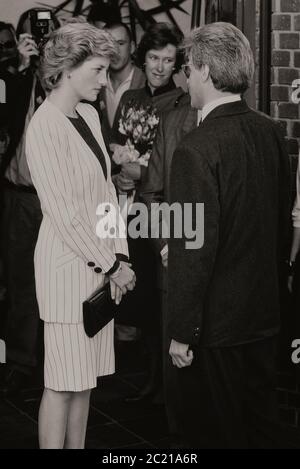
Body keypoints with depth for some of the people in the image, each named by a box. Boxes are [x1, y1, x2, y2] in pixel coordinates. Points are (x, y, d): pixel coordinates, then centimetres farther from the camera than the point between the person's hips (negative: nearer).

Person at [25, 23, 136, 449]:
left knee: (85, 378, 14)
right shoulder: (44, 126, -15)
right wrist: (110, 266, -12)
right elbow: (63, 213, -17)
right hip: (67, 265, -8)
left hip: (100, 263, 8)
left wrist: (119, 256, 3)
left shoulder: (89, 115, 10)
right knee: (63, 382, 1)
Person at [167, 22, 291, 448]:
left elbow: (194, 247, -21)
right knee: (256, 427, 20)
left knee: (215, 433, 9)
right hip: (265, 313, 7)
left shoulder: (197, 149, -21)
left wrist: (182, 332, -14)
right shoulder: (271, 133, 0)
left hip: (216, 327, -7)